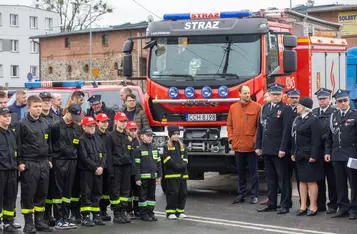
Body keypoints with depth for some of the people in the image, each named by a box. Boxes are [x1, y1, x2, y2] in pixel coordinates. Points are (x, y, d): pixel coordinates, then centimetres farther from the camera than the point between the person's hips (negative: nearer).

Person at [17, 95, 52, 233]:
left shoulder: (45, 123, 12)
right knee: (28, 194, -1)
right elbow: (18, 144, -7)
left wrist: (49, 159, 14)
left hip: (44, 163, 5)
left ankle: (39, 221, 18)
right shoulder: (22, 124, -5)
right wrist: (20, 162, -11)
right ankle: (28, 223, 5)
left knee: (42, 193, 9)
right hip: (29, 164, -5)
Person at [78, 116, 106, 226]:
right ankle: (85, 217, -1)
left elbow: (104, 153, 11)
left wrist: (101, 166, -4)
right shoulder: (82, 140, -7)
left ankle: (96, 216, 16)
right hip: (86, 171, -6)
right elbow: (84, 157, -13)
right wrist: (95, 167, -14)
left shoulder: (97, 139, 14)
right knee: (86, 194, -4)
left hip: (98, 171, 6)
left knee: (97, 193, 10)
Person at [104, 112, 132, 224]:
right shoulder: (110, 136, -4)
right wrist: (110, 170, -15)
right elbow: (108, 154, -9)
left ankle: (123, 212, 15)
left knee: (126, 190, 8)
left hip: (126, 167, 6)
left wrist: (130, 165, 11)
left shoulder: (127, 136, 15)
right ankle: (116, 214, 2)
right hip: (116, 167, -6)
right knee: (115, 191, -2)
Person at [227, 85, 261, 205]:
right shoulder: (233, 107, 8)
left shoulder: (257, 107, -3)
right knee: (241, 172, 12)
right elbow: (229, 125, 13)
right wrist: (231, 139, 3)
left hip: (251, 146, -4)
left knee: (253, 172, 3)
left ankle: (254, 195, 10)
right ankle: (241, 194, 20)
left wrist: (256, 140, -9)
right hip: (238, 146, 4)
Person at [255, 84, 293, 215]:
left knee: (283, 178, 0)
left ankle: (285, 205, 5)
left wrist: (283, 149, -17)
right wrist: (258, 146, 9)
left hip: (279, 150, -6)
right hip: (266, 149, 6)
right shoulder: (265, 108, 14)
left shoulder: (286, 109, -6)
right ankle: (271, 204, 18)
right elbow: (260, 127, 15)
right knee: (270, 178, 12)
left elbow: (287, 130, -12)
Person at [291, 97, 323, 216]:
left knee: (311, 181, 0)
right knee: (302, 181, 11)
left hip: (309, 156, -8)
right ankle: (303, 206, 16)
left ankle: (313, 207, 8)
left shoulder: (314, 120, -12)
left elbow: (316, 140, -16)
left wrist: (313, 156, -20)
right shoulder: (297, 119, 12)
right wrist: (293, 153, 10)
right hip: (300, 156, 8)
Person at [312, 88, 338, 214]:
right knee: (318, 179, 10)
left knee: (331, 179, 2)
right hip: (316, 151, 5)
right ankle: (320, 204, 17)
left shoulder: (335, 112, -4)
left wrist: (322, 139, -14)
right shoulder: (313, 112, 12)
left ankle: (332, 204, 9)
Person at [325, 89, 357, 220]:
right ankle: (343, 207, 17)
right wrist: (327, 152, 8)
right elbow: (329, 137, 15)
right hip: (337, 155, 5)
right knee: (340, 183, 8)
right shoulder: (333, 116, 13)